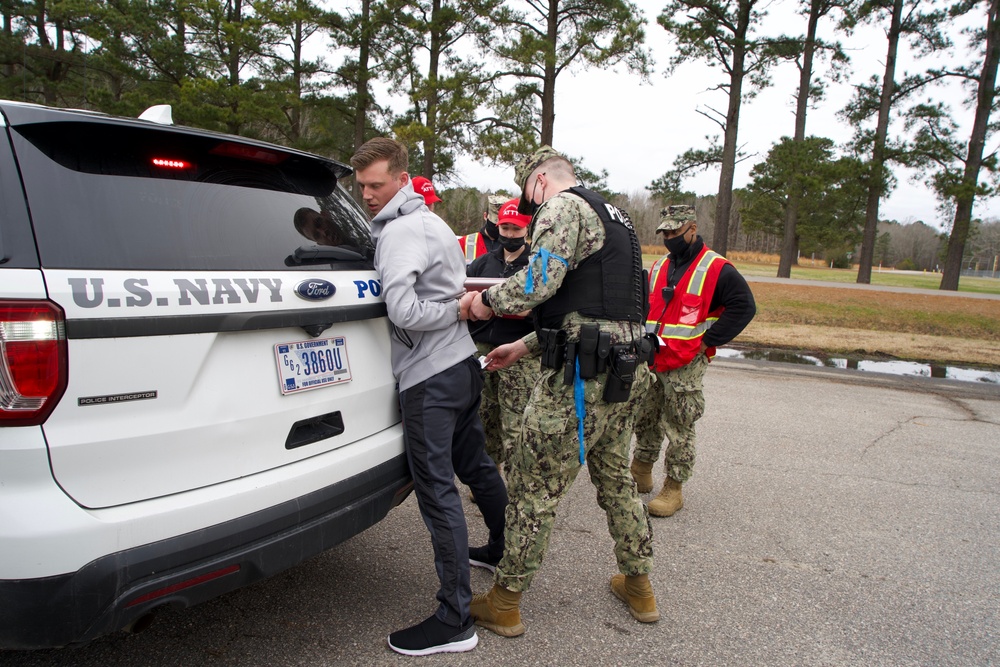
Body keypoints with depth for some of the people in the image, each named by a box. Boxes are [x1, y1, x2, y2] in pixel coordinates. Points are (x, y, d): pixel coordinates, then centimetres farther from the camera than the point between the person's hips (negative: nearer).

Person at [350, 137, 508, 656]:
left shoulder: (399, 231, -15)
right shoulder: (429, 220, 16)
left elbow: (404, 312, -27)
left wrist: (457, 309, -14)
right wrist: (458, 308, 8)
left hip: (431, 379, -10)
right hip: (463, 365, 10)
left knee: (437, 492, -5)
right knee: (475, 465, 23)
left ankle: (454, 620, 4)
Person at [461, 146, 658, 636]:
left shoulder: (563, 206, -6)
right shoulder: (613, 217, 25)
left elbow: (541, 280, -24)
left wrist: (487, 300, -6)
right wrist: (524, 347, 25)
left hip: (581, 376, -10)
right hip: (625, 371, 10)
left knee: (534, 486, 1)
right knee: (615, 478, 22)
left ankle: (503, 603, 15)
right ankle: (638, 587, 36)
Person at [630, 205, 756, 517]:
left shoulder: (716, 268, -7)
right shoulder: (659, 266, 15)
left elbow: (744, 307, -10)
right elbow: (643, 304, 26)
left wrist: (707, 341, -12)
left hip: (686, 366, -6)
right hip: (650, 362, 6)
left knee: (679, 429, 1)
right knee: (645, 420, 15)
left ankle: (673, 490, 13)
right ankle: (641, 473, 34)